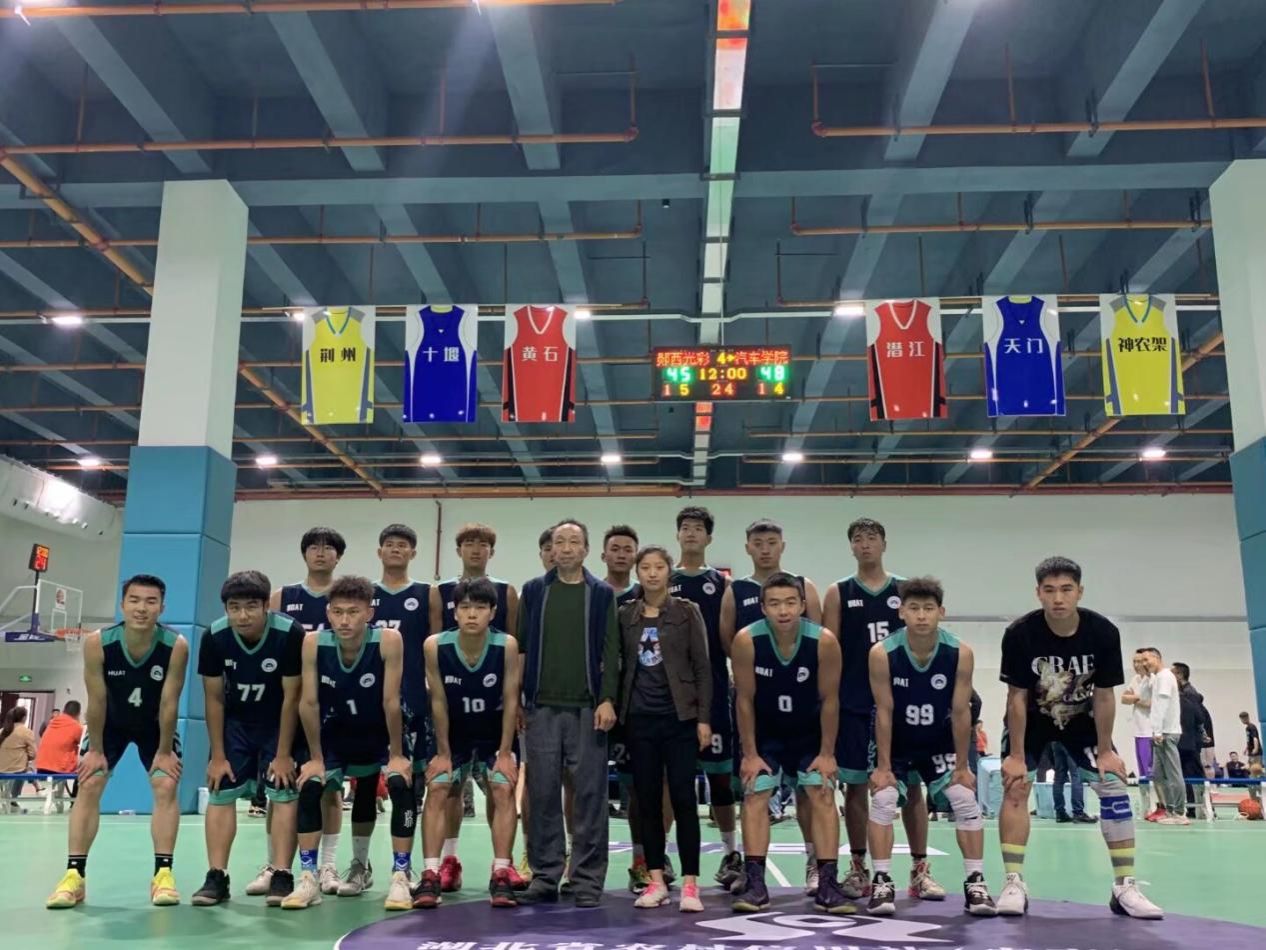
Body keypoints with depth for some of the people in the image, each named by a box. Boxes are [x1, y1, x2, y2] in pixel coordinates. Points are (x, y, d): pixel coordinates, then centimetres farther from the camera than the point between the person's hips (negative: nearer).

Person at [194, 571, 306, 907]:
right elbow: (214, 699, -9)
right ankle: (216, 877, 4)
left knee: (284, 793, -9)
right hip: (236, 722, 3)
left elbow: (291, 697, -21)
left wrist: (283, 755, -17)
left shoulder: (290, 634, -30)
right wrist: (218, 755, -7)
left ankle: (281, 876, -5)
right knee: (221, 793, -1)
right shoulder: (214, 637, -21)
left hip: (281, 722, -3)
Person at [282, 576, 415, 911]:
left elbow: (391, 701, -25)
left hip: (382, 733, -2)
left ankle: (400, 876, -9)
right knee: (309, 788, -11)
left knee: (401, 786, -21)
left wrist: (396, 755, -18)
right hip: (335, 733, 2)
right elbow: (309, 703, -17)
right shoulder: (313, 643, -24)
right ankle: (308, 877, 3)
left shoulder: (388, 640, -31)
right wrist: (316, 757, -11)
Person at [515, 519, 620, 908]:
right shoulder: (533, 591, 9)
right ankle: (544, 876, 14)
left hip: (587, 709, -1)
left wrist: (607, 700, -9)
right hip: (541, 708, 1)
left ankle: (587, 880, 9)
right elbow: (520, 646, 8)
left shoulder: (601, 594, 6)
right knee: (542, 795, 4)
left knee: (589, 795, 1)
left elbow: (610, 651, 1)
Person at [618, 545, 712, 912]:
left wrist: (703, 718, -7)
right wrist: (617, 710, 4)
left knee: (683, 799, -3)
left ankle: (690, 882, 3)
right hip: (639, 719, 3)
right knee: (647, 800, 6)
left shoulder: (686, 612, 0)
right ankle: (656, 881, 15)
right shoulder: (625, 615, 7)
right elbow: (620, 666, 10)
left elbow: (702, 667, -1)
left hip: (679, 716, -3)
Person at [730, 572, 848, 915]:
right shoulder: (747, 640, -26)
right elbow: (745, 700, -15)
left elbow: (829, 700, -14)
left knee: (823, 796, -6)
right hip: (765, 733, 0)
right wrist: (750, 754, -11)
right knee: (755, 796, -6)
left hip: (810, 734, 0)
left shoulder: (825, 642, -26)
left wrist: (827, 753, -9)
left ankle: (827, 885, -2)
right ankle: (755, 884, -2)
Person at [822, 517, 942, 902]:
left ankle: (920, 870, 10)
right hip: (853, 705, 0)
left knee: (912, 784, 2)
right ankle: (858, 868, 16)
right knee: (855, 784, 5)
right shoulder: (838, 593, 5)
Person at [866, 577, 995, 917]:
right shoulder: (882, 653, -25)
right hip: (896, 744, -1)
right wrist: (883, 766, -14)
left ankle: (975, 882, 6)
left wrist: (962, 765, -8)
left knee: (966, 800, -5)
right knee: (883, 800, -11)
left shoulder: (961, 653, -22)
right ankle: (882, 882, -2)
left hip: (941, 743, 1)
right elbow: (884, 712, -18)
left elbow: (961, 712, -14)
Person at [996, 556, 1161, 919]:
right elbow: (1017, 697, -21)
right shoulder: (1020, 634, -29)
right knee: (1015, 787, -13)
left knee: (1114, 785, -6)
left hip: (1081, 720, 2)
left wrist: (1105, 751, -9)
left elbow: (1103, 696, -14)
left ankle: (1124, 886, 2)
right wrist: (1017, 755, -19)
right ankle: (1014, 884, -7)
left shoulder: (1104, 632, -24)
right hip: (1031, 720, -2)